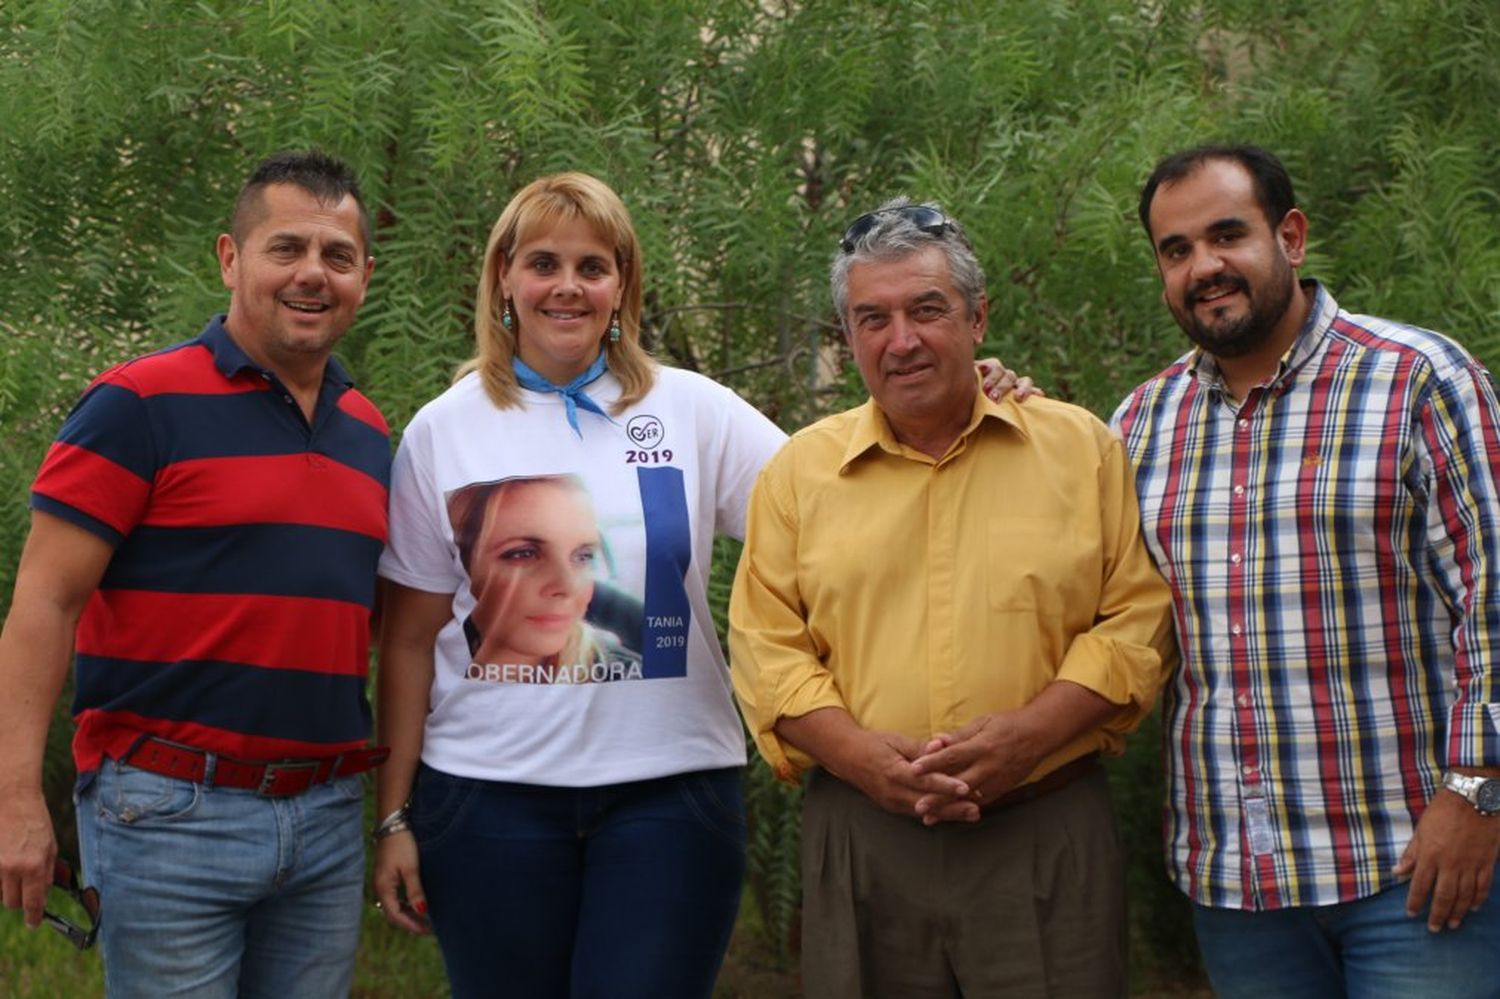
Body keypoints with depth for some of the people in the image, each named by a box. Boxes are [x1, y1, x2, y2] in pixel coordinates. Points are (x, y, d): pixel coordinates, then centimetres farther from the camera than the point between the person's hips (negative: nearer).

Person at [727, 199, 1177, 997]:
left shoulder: (1081, 446, 6)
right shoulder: (799, 471, 8)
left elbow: (1138, 617, 2)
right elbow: (766, 648, 5)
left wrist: (1029, 735, -12)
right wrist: (864, 756, -12)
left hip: (1048, 839, -1)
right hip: (860, 842, 1)